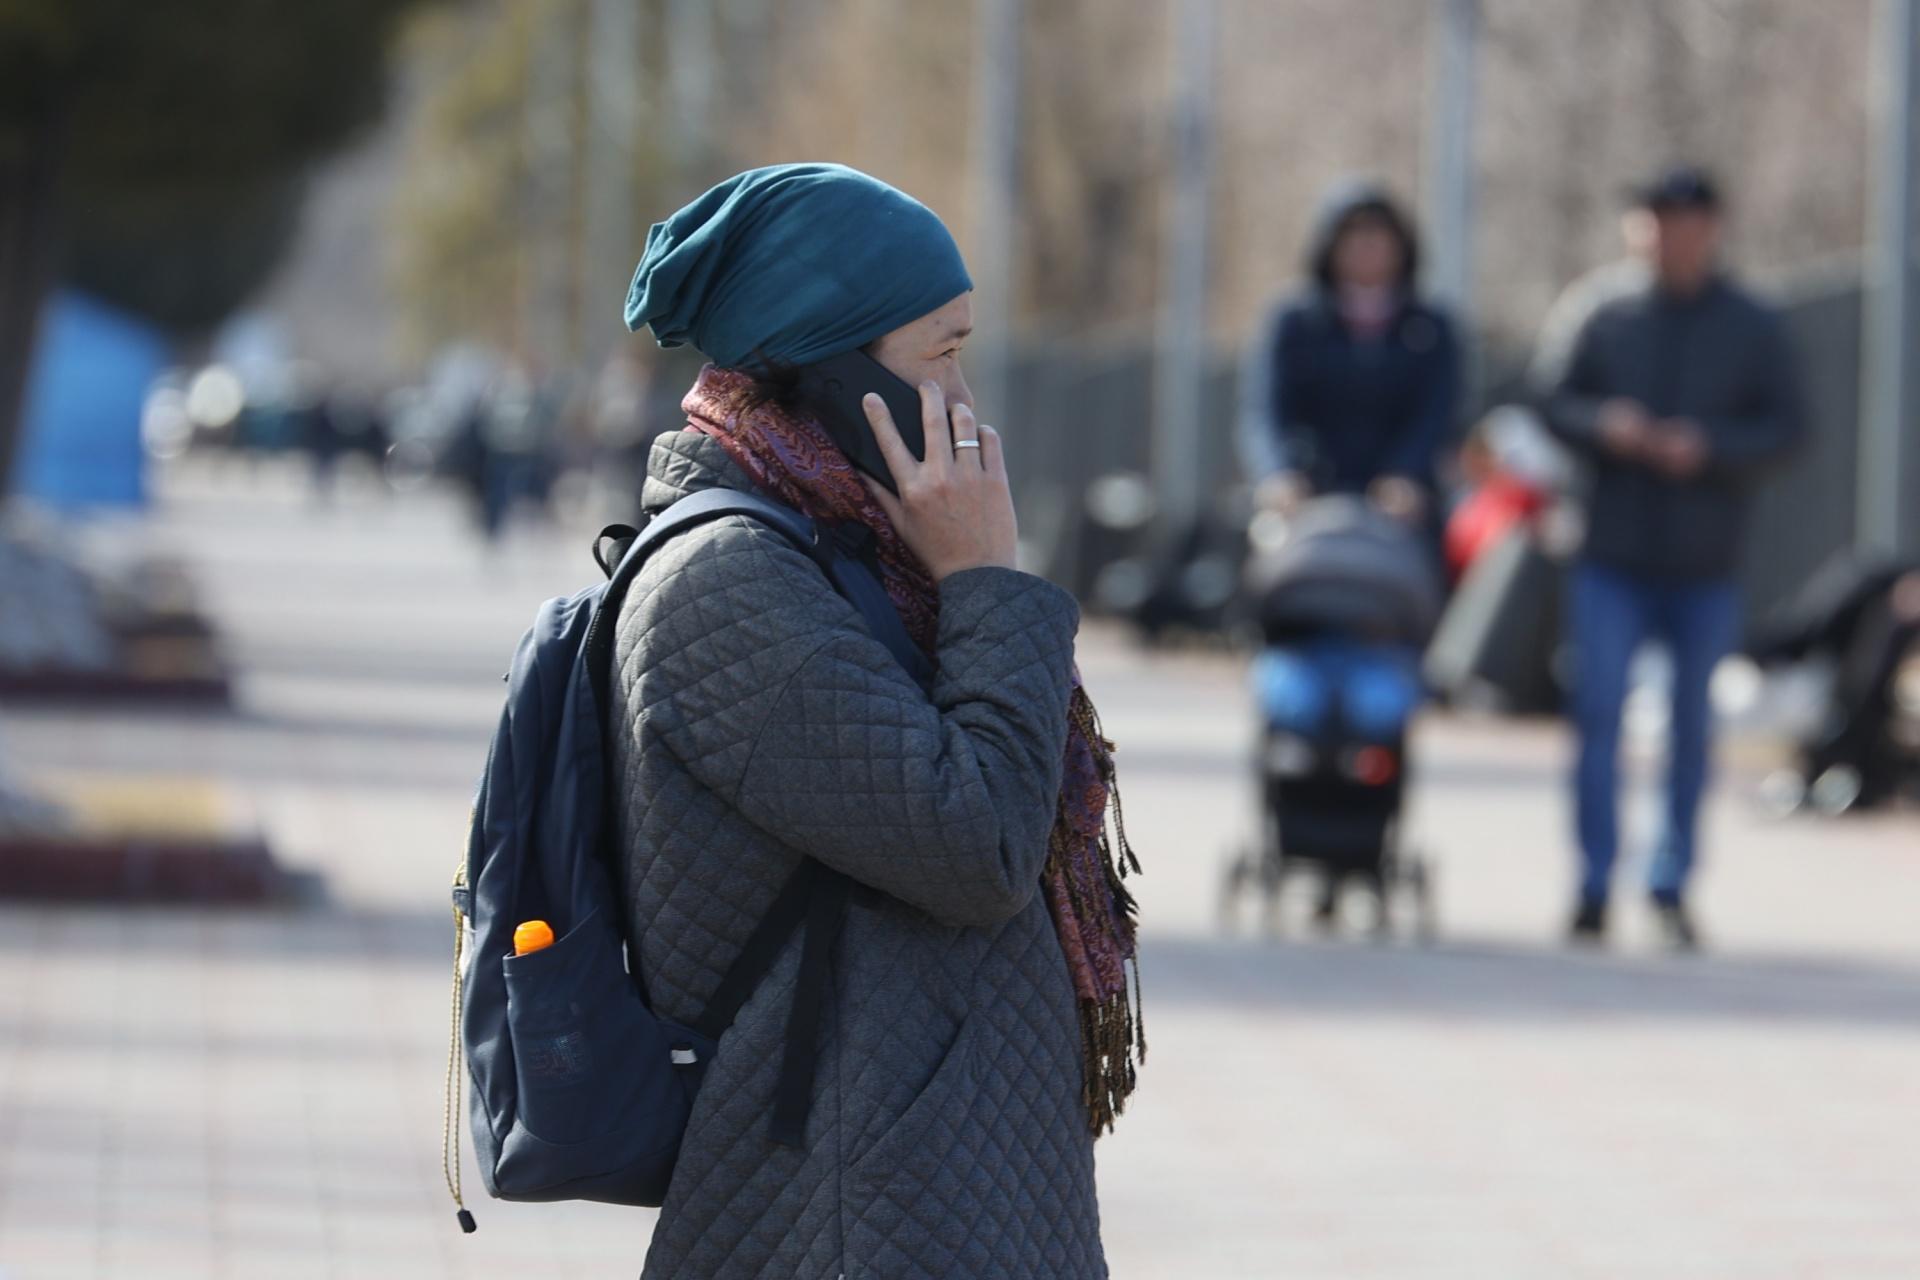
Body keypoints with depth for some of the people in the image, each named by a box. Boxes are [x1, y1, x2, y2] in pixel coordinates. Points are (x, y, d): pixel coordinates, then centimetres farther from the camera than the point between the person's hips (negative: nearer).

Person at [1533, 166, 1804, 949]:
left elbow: (1782, 427, 1)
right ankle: (1595, 885, -5)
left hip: (1706, 563, 1)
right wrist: (1606, 427, -18)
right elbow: (1550, 397, 2)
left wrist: (1708, 448, -16)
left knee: (1692, 722, 8)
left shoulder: (1751, 328, 4)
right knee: (1599, 715, -9)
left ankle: (1672, 883, 20)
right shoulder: (1596, 311, 3)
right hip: (1611, 553, -1)